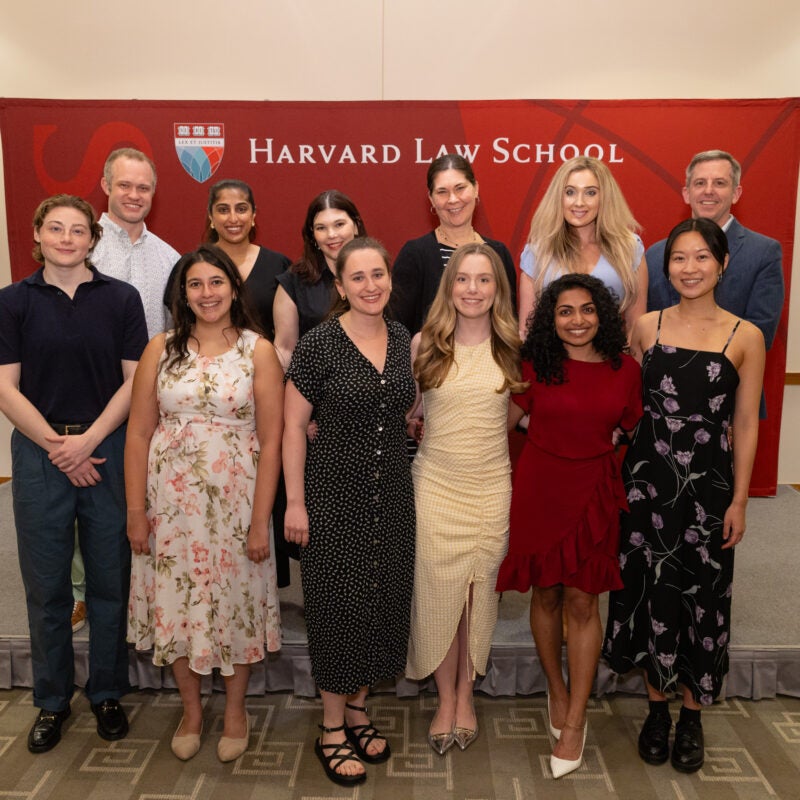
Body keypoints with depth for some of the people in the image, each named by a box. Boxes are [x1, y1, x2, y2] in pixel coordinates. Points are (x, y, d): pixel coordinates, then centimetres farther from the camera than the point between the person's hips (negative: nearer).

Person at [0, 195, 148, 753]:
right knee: (46, 586, 9)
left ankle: (107, 693, 27)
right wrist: (56, 446, -8)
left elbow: (134, 380, -1)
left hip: (108, 450, 0)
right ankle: (52, 701, 28)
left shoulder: (121, 298, 2)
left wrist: (88, 440, -10)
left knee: (110, 580, 8)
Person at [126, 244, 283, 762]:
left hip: (234, 500, -2)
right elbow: (139, 434, 2)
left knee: (235, 600, 9)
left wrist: (261, 520, -9)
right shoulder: (161, 350, 2)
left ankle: (236, 710, 33)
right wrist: (136, 512, -2)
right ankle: (191, 709, 36)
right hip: (171, 500, 2)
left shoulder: (258, 352, -4)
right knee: (175, 601, 11)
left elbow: (271, 441, -6)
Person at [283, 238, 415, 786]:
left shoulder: (402, 340, 4)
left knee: (383, 599, 13)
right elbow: (294, 426, -9)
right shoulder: (319, 343, -11)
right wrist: (295, 501, -10)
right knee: (340, 601, 5)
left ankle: (358, 710, 35)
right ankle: (332, 728, 25)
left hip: (392, 491, 5)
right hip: (336, 492, -5)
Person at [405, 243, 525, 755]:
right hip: (435, 483, -1)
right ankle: (445, 698, 25)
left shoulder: (511, 347, 2)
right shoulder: (423, 344, -1)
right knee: (438, 590, 3)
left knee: (479, 591, 9)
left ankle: (466, 695, 30)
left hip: (491, 484, 1)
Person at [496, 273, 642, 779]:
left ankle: (575, 722, 17)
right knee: (546, 595, 12)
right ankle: (557, 693, 36)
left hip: (594, 493, 0)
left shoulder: (625, 368, 0)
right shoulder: (537, 365, -4)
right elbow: (502, 420, 4)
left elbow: (634, 431, 8)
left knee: (582, 602, 2)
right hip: (539, 489, 0)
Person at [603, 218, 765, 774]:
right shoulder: (646, 327, 1)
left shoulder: (746, 337, -3)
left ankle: (692, 717, 30)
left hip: (708, 486, -1)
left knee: (702, 597, 9)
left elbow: (746, 425, -1)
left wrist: (739, 500, -3)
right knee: (652, 592, 10)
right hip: (648, 479, 1)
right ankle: (658, 709, 31)